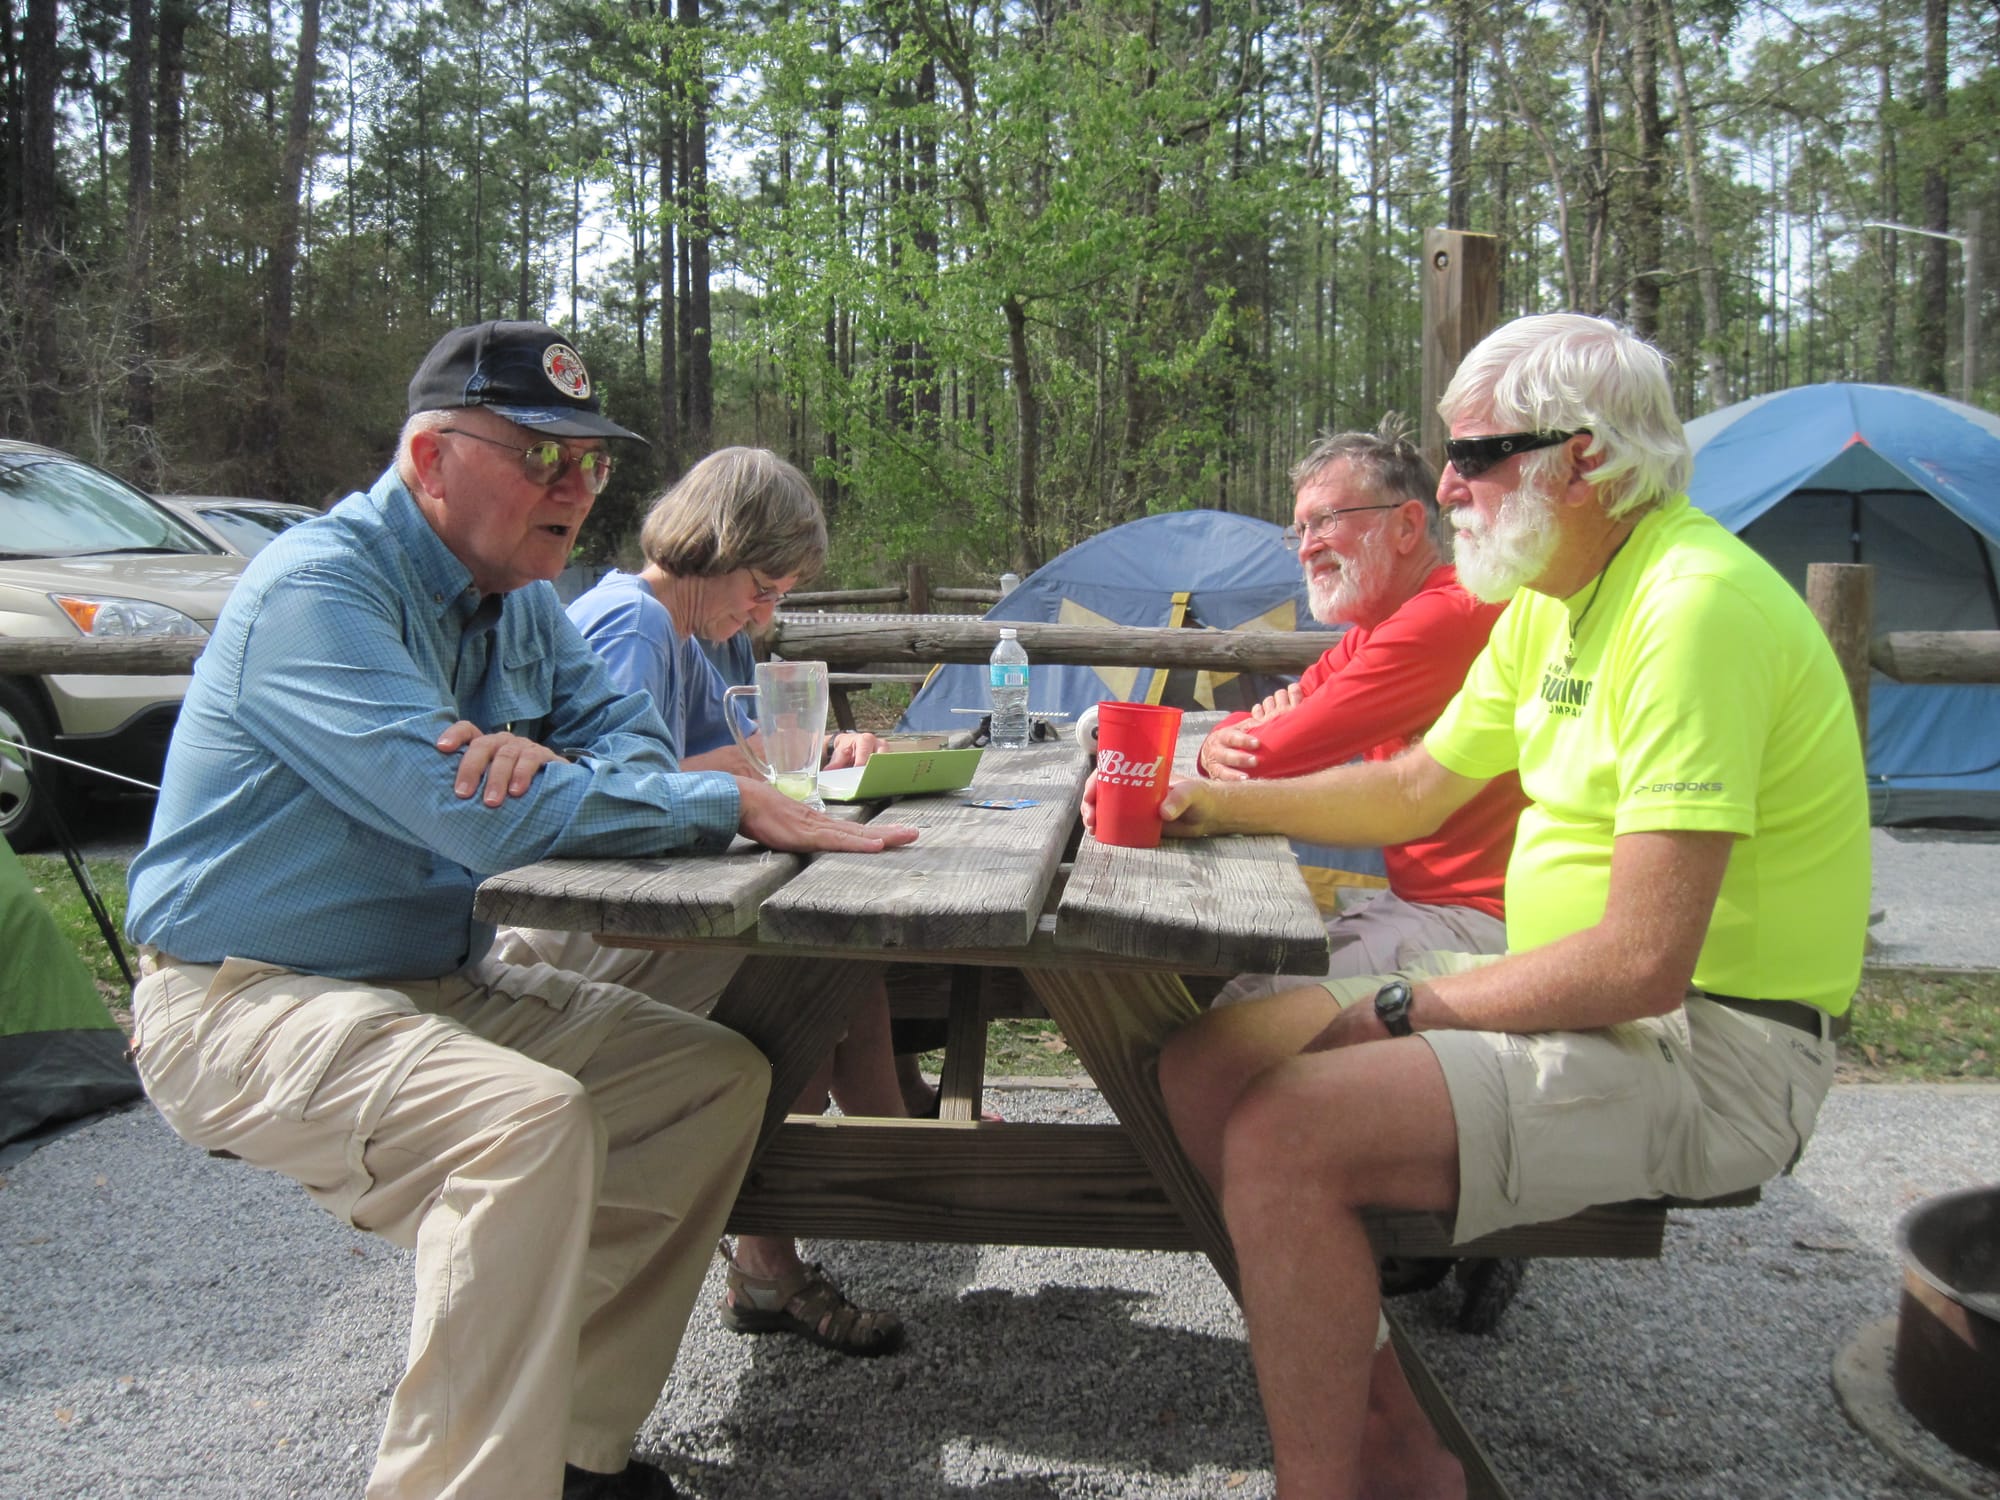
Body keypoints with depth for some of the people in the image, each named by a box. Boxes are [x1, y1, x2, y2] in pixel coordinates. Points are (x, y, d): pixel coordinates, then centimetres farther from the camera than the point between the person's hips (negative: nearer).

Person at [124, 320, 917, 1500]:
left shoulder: (519, 596, 7)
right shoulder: (318, 588, -21)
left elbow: (634, 736, 6)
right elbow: (477, 820, -31)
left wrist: (553, 762, -20)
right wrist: (739, 806, -25)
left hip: (442, 981, 9)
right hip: (248, 1002, -9)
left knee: (716, 1073, 0)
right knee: (531, 1120, -34)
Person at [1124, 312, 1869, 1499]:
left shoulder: (1696, 604, -22)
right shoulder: (1550, 602, 9)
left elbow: (1642, 963, -27)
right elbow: (1419, 789, 20)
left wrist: (1410, 1004, -15)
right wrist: (1221, 803, 11)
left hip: (1706, 1052, -10)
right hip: (1568, 995, 10)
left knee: (1284, 1135, -26)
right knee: (1208, 1063, 1)